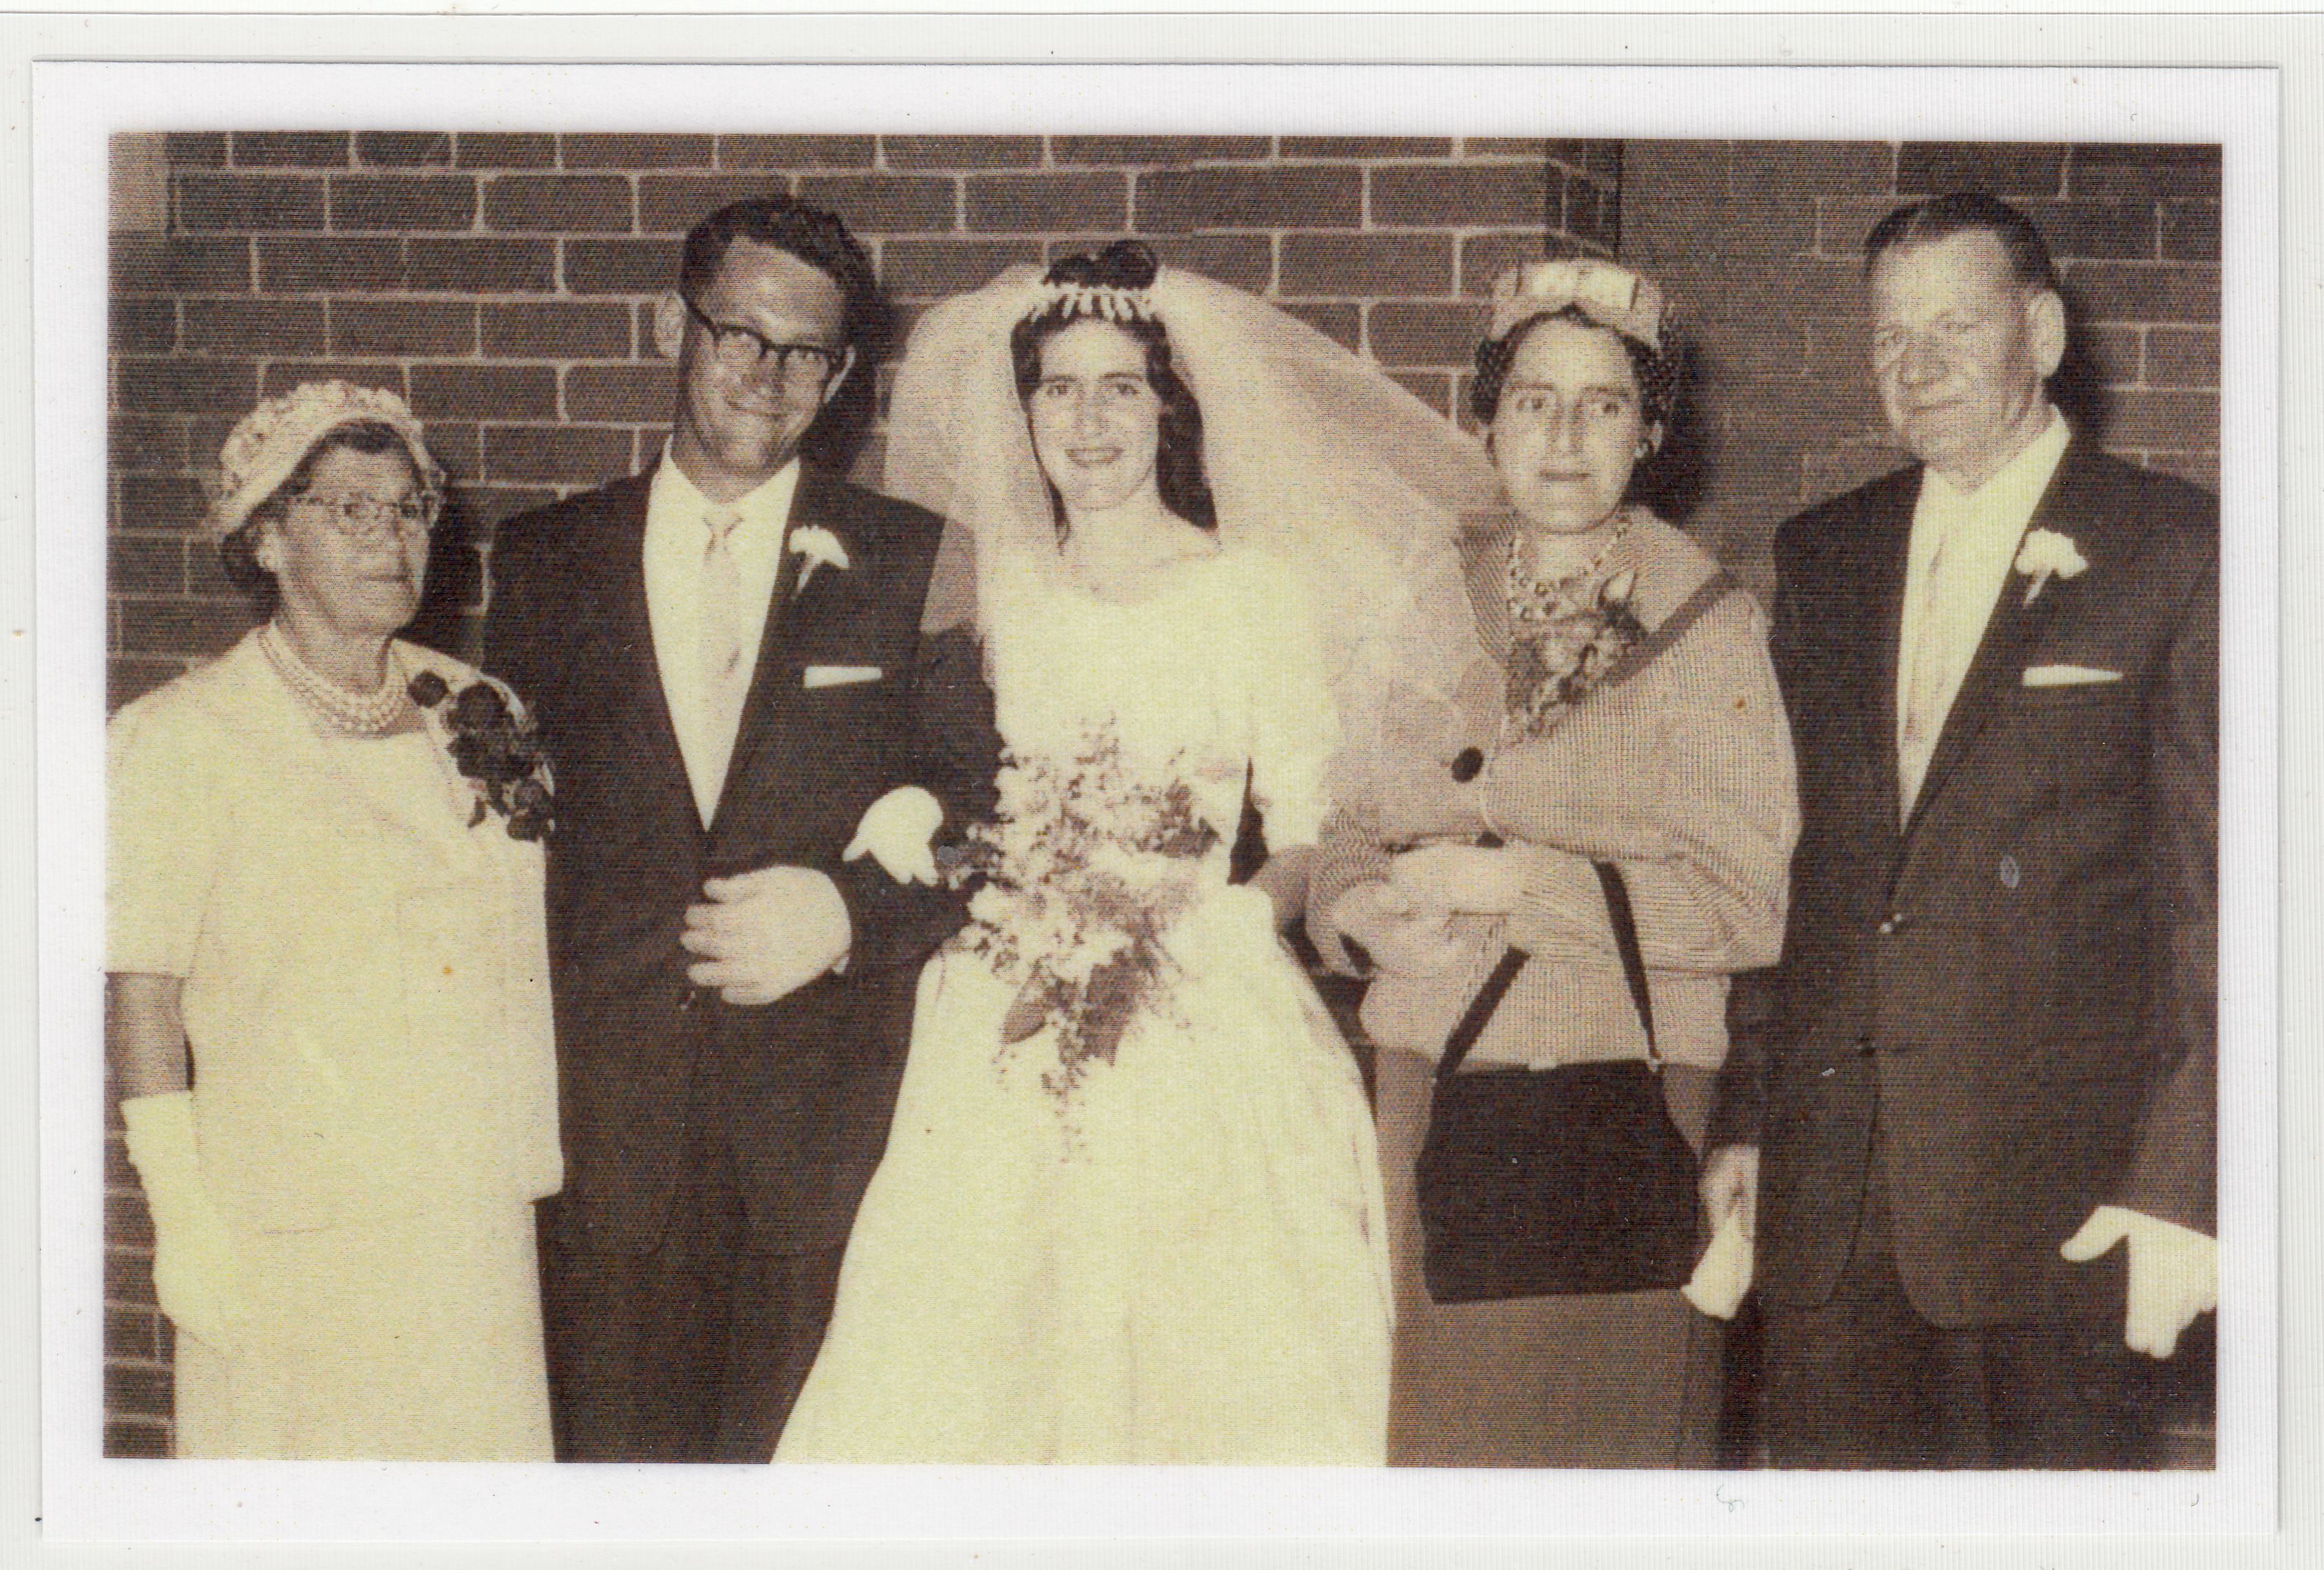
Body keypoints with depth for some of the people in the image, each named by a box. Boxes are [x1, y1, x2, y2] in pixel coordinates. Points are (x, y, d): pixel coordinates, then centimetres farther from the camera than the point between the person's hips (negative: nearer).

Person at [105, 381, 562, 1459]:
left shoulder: (475, 714, 9)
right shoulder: (183, 739, -6)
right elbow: (142, 996, -8)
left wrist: (526, 1160, 12)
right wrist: (182, 1219, -12)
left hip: (478, 1212, 4)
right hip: (290, 1235, -4)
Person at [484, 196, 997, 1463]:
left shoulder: (911, 566, 5)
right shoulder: (545, 563, 9)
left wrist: (853, 913, -13)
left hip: (830, 1131, -1)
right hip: (609, 1131, 1)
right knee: (614, 1452, 2)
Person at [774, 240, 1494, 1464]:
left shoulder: (1259, 589, 0)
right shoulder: (992, 585, 11)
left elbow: (1306, 838, 0)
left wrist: (1195, 925, -16)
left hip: (1212, 1042, -3)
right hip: (1007, 1053, 3)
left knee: (1210, 1372, -4)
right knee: (967, 1378, -1)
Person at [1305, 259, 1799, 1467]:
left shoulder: (1706, 621, -3)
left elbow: (1748, 904, -8)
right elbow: (1341, 835, 16)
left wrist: (1518, 881, -13)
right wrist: (1365, 910, -6)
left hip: (1628, 1106, -3)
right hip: (1423, 1101, 3)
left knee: (1606, 1432, -2)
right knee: (1424, 1428, 0)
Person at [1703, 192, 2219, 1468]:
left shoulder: (2175, 551, -2)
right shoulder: (1820, 558, 14)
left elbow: (2216, 883, -6)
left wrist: (2183, 1178, -12)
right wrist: (1741, 1116, 10)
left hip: (2051, 1172, -4)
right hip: (1828, 1172, 4)